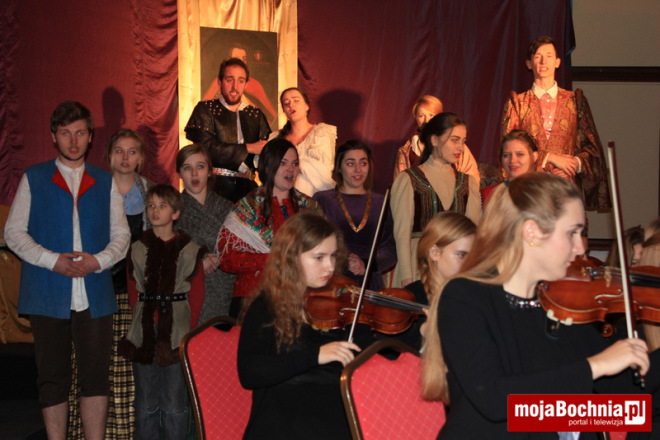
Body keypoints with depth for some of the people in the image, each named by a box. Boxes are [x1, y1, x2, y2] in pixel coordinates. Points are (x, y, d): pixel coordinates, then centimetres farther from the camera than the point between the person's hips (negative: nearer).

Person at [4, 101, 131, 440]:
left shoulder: (106, 183, 13)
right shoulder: (33, 179, 8)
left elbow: (121, 234, 11)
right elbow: (13, 231, 3)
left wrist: (98, 261, -9)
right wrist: (53, 260, -12)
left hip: (94, 295, 1)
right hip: (48, 296, -1)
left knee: (96, 375, 0)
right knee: (52, 378, 4)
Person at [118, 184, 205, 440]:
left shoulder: (189, 250, 3)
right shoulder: (138, 249, 9)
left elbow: (197, 294, 3)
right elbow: (134, 292, 10)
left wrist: (188, 328, -6)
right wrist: (142, 323, -1)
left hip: (177, 335, -2)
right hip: (144, 334, 2)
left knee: (174, 404, 2)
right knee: (146, 403, 8)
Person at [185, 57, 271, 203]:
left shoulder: (256, 115, 18)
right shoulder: (205, 109, 8)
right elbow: (206, 147, -6)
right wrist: (248, 148, -4)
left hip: (246, 187, 3)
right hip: (215, 185, -3)